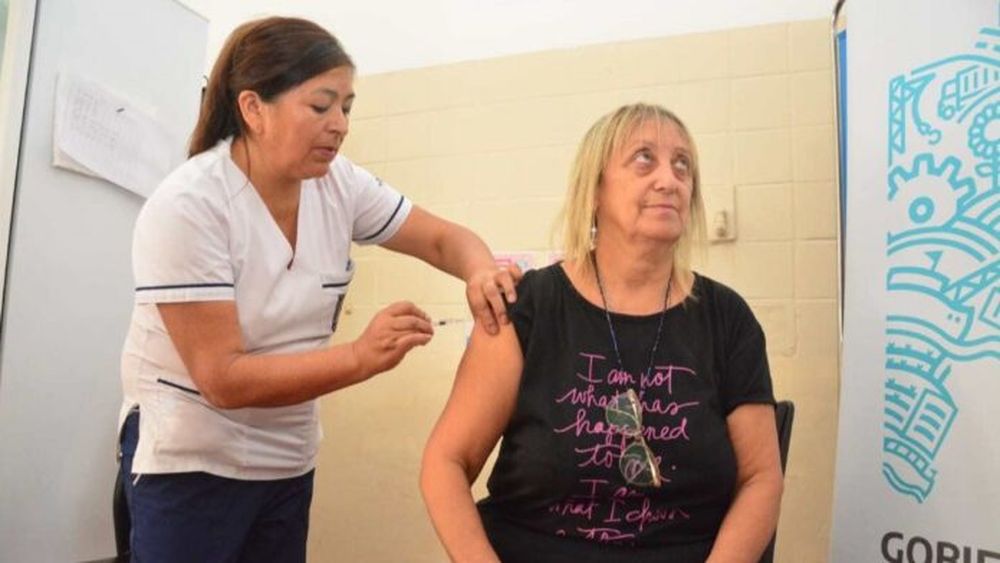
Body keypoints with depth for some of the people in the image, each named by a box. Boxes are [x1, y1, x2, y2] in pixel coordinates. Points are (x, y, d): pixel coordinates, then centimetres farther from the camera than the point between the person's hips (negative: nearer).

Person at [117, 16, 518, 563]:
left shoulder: (337, 183, -8)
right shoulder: (186, 207, -23)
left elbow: (443, 238, 0)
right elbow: (223, 379, -25)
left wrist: (481, 272, -23)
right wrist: (363, 357, -33)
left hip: (290, 459, 5)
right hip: (191, 460, -5)